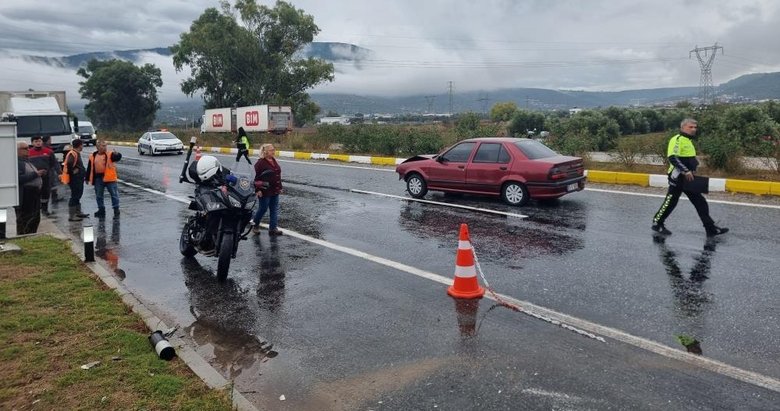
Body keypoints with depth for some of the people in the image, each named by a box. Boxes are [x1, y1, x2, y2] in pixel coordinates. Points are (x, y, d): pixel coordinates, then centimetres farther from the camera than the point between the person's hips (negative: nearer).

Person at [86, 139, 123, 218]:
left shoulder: (110, 154, -2)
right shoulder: (93, 156, 9)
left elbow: (118, 157, -22)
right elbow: (89, 168, 14)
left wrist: (117, 154, -46)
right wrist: (88, 178, 14)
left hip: (109, 178, -4)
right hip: (98, 178, 4)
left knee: (114, 194, -3)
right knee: (98, 196, 12)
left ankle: (116, 210, 5)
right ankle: (101, 210, 25)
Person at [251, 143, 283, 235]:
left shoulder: (274, 161, 12)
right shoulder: (261, 162, -12)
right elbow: (257, 177, -15)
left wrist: (280, 187, 16)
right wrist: (258, 189, -18)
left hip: (275, 190, 8)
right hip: (265, 191, -8)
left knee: (274, 209, 6)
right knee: (263, 208, 3)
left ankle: (273, 228, 10)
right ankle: (255, 225, 24)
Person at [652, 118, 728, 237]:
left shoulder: (688, 141, 19)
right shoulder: (677, 139, -12)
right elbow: (672, 157, -24)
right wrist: (686, 171, -26)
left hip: (688, 177, 9)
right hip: (678, 177, -9)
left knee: (700, 202, 6)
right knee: (670, 202, -2)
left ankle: (711, 228, 9)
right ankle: (657, 224, 12)